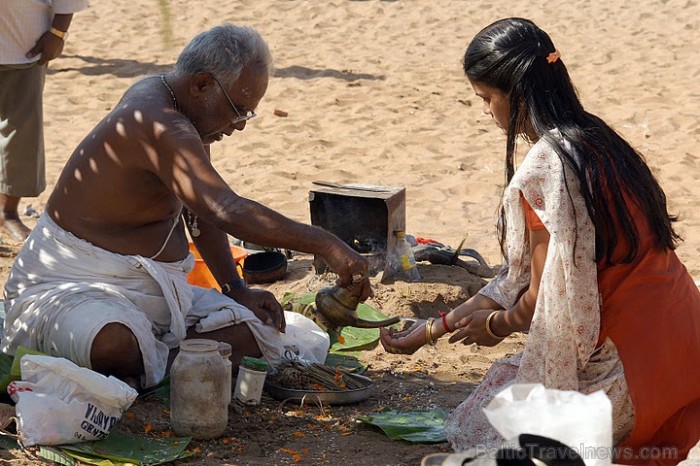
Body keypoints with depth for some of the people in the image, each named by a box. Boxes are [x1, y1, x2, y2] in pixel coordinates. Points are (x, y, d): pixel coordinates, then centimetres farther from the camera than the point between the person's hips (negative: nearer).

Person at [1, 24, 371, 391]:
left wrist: (237, 290, 7)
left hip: (155, 286, 10)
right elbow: (227, 211, -38)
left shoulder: (184, 109, 8)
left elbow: (202, 211, 18)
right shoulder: (160, 126, -24)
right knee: (116, 346, -42)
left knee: (252, 333, -8)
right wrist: (323, 244, -37)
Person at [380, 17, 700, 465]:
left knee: (476, 427, 8)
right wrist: (434, 329, 18)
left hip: (629, 366, -8)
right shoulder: (593, 140, 10)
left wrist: (496, 324, 10)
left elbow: (543, 297, -13)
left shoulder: (542, 170, -19)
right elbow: (524, 273, 13)